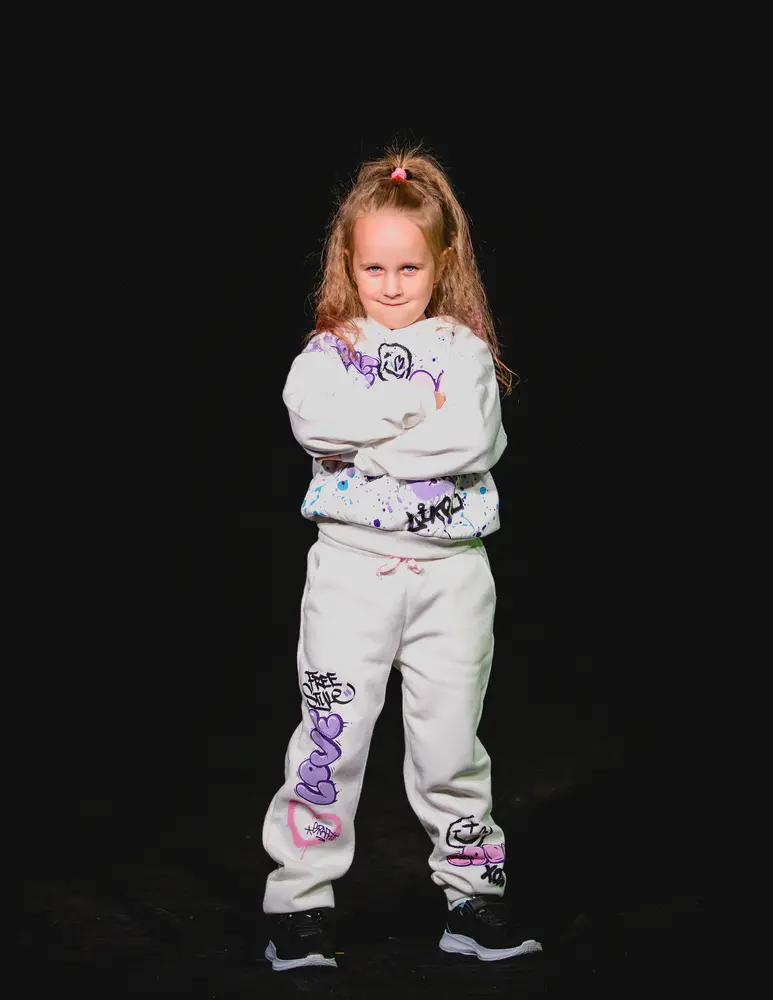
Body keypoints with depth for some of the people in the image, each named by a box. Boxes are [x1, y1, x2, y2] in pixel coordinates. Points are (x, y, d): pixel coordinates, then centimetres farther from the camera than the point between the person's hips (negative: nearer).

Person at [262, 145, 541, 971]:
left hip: (450, 569, 0)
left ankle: (474, 896, 20)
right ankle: (299, 902, 11)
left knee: (450, 743, 8)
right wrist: (420, 413, -15)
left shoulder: (464, 350, 4)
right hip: (352, 564, 0)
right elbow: (312, 416, -17)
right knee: (332, 735, 1)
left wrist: (365, 436, -13)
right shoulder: (328, 350, 4)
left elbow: (473, 438, -14)